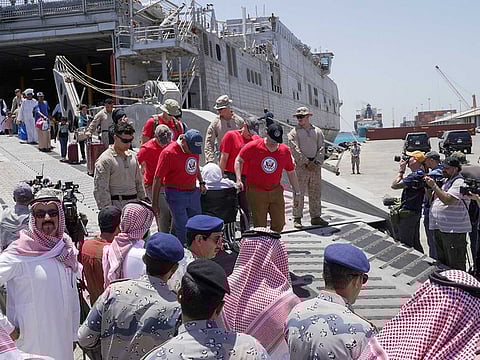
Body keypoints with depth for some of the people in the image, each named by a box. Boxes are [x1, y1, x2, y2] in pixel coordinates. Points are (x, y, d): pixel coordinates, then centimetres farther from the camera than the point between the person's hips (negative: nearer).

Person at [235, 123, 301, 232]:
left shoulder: (285, 150, 2)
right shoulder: (253, 146, -8)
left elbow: (291, 172, 13)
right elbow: (239, 160, 2)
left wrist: (297, 190, 14)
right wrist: (239, 180, -10)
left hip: (276, 191, 4)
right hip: (256, 191, -3)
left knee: (279, 223, 6)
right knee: (260, 226, -2)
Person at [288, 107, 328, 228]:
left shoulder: (317, 131, 13)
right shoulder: (294, 132, 1)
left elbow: (321, 148, 7)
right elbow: (295, 150, -8)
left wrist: (316, 162, -8)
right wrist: (306, 163, -14)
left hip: (315, 165, 4)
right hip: (301, 166, -4)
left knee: (316, 193, 8)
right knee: (299, 193, -5)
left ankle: (316, 217, 16)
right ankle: (297, 218, 0)